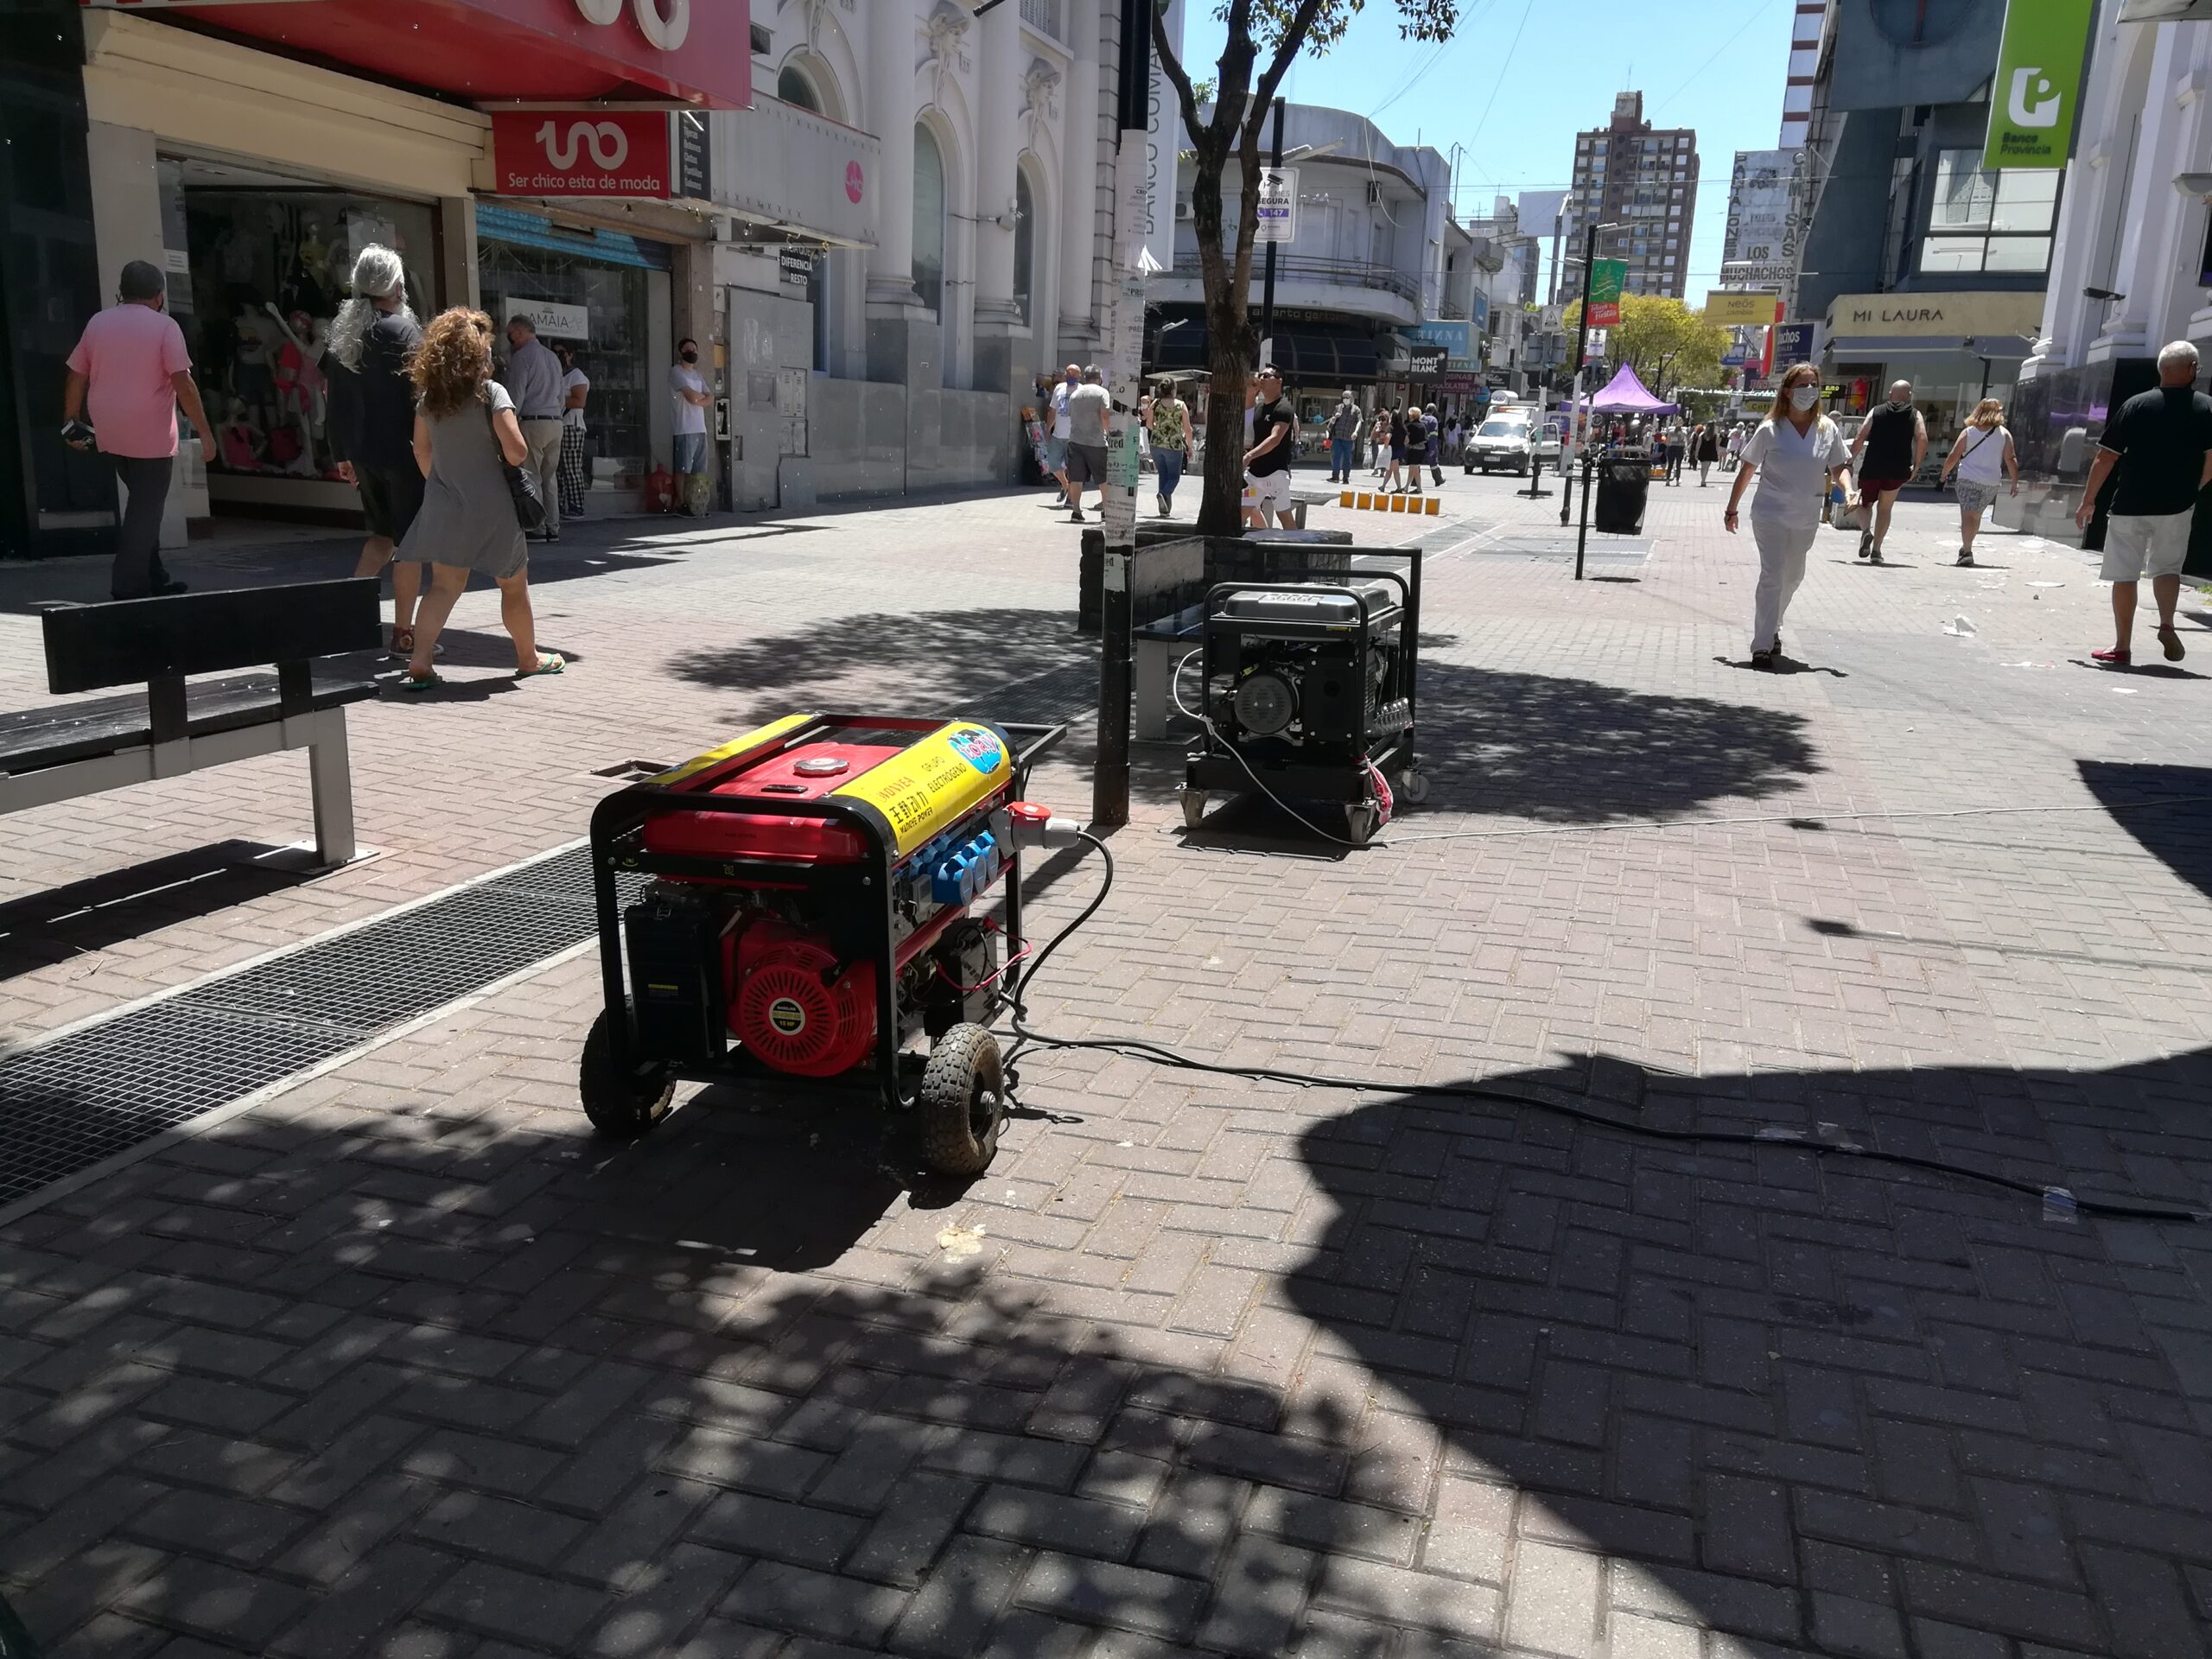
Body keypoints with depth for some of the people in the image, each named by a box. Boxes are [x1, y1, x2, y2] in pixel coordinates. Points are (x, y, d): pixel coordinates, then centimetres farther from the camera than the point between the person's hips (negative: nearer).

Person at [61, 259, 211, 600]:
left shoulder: (97, 322, 9)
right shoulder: (164, 325, -7)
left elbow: (76, 376, 10)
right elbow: (182, 383, -14)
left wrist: (71, 421, 20)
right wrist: (205, 432, -11)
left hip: (109, 434, 6)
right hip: (151, 435, -6)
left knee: (140, 504, 19)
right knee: (146, 511, 0)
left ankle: (154, 578, 21)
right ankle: (130, 587, -1)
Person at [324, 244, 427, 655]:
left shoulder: (342, 332, 10)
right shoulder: (403, 330, -10)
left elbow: (337, 398, 14)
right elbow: (419, 393, -15)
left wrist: (343, 452, 19)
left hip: (362, 451, 7)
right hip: (402, 452, -7)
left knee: (382, 532, 21)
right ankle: (403, 633, 3)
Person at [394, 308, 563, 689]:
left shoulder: (427, 397, 4)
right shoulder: (491, 392, -12)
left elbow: (422, 453, 12)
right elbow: (517, 452, -19)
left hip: (443, 506, 5)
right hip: (489, 505, -4)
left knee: (443, 585, 5)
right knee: (513, 584, 13)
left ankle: (420, 662, -10)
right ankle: (528, 658, 27)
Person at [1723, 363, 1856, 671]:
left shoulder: (1828, 429, 2)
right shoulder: (1771, 429, -7)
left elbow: (1839, 467, 6)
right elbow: (1747, 470, 0)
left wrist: (1848, 489, -15)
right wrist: (1732, 509, 3)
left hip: (1806, 518, 4)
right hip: (1771, 515, -4)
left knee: (1793, 577, 17)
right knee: (1772, 576, -12)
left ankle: (1773, 630, 39)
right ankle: (1762, 647, -12)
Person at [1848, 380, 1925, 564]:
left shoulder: (1876, 412, 8)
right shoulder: (1915, 415, 7)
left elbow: (1860, 438, -2)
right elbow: (1922, 439, -7)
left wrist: (1850, 461, 5)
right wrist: (1916, 466, 2)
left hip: (1871, 468, 0)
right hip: (1897, 471, 0)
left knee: (1865, 503, 17)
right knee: (1884, 508, 14)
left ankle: (1866, 531, -14)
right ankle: (1876, 550, 9)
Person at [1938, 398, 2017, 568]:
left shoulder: (1968, 432, 3)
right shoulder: (2004, 434, 5)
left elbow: (1953, 457, -1)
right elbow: (2010, 460, 0)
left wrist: (1944, 474, 12)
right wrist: (2015, 482, 6)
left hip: (1968, 479, -2)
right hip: (1991, 483, 2)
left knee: (1968, 515, -7)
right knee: (1976, 516, 18)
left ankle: (1966, 551, -22)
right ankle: (1966, 548, 25)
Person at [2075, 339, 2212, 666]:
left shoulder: (2136, 405, -3)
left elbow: (2105, 458, -5)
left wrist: (2088, 500, 2)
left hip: (2131, 505, -1)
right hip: (2178, 505, 2)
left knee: (2125, 575, 5)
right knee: (2167, 567, 20)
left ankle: (2121, 647, 6)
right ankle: (2167, 625, -1)